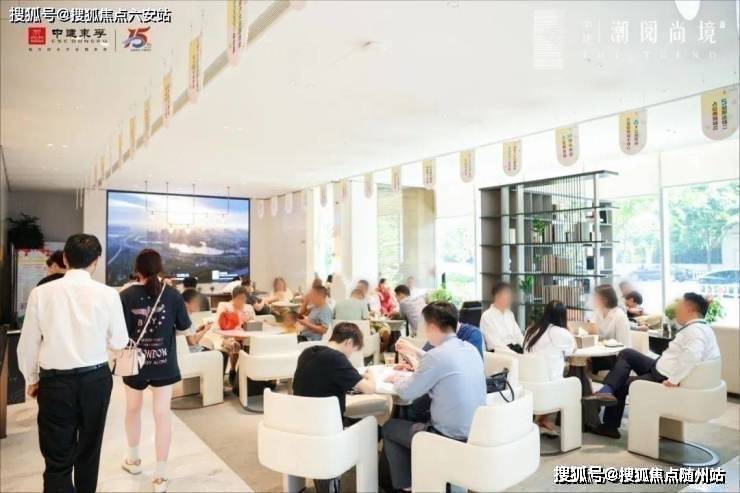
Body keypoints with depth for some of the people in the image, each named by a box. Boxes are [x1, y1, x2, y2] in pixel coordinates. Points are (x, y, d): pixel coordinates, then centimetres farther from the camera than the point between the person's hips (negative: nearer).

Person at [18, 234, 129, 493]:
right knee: (89, 450, 22)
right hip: (96, 379, 1)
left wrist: (31, 379, 15)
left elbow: (28, 344, -1)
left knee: (58, 459, 6)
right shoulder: (108, 294, -10)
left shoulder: (41, 292, -8)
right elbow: (119, 343, -2)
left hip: (55, 381, -1)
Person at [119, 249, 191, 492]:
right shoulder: (172, 294, -11)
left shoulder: (127, 295, -13)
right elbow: (184, 325, -1)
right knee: (162, 413, 5)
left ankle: (133, 459, 41)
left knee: (133, 409, 23)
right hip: (164, 363, 0)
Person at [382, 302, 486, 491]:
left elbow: (406, 393, -10)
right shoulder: (471, 349, 1)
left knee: (390, 427, 15)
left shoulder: (437, 355, -22)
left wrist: (396, 379, 10)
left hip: (452, 439, -7)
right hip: (476, 432, 8)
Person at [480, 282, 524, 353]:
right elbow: (495, 344, -14)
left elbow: (519, 336, 12)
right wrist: (516, 355, -24)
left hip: (517, 349, 7)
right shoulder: (487, 316, -6)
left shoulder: (509, 314, 17)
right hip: (499, 353, -6)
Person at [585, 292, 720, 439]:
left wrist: (673, 380, -34)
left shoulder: (695, 330, -23)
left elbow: (692, 355, -41)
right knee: (626, 354, 8)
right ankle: (607, 390, -4)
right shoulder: (699, 327, 10)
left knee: (621, 384, 4)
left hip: (663, 379, -10)